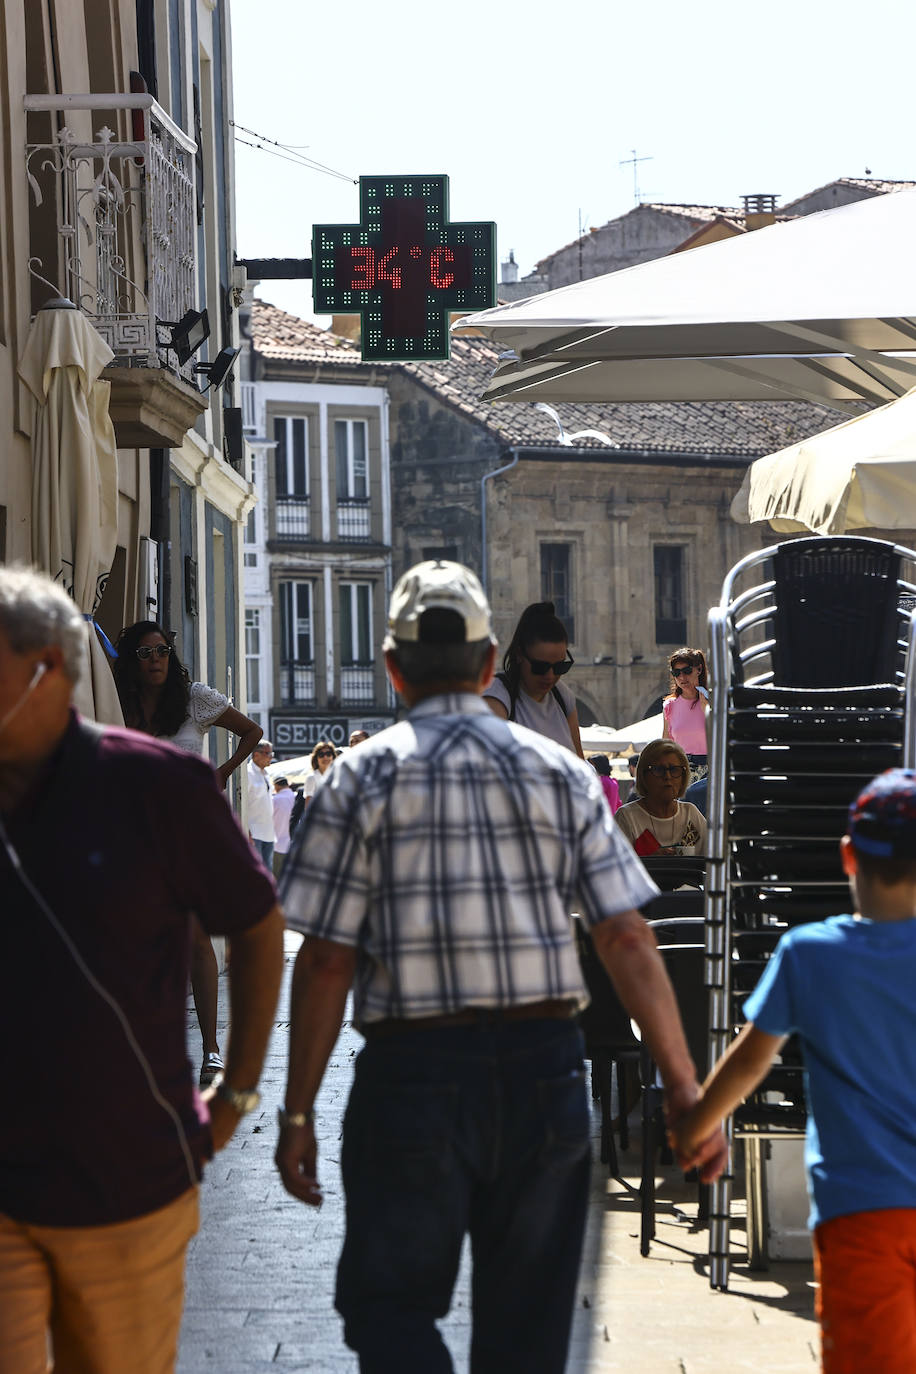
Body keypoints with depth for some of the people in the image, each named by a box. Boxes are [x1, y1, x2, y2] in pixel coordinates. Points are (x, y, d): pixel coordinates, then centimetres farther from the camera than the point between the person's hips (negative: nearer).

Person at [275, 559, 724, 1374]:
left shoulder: (365, 777, -2)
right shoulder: (558, 772, 5)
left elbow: (326, 961, -6)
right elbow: (627, 941, -1)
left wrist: (297, 1112, 0)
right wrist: (684, 1087, 2)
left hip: (413, 1071, -3)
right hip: (543, 1073, 3)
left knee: (390, 1307, 6)